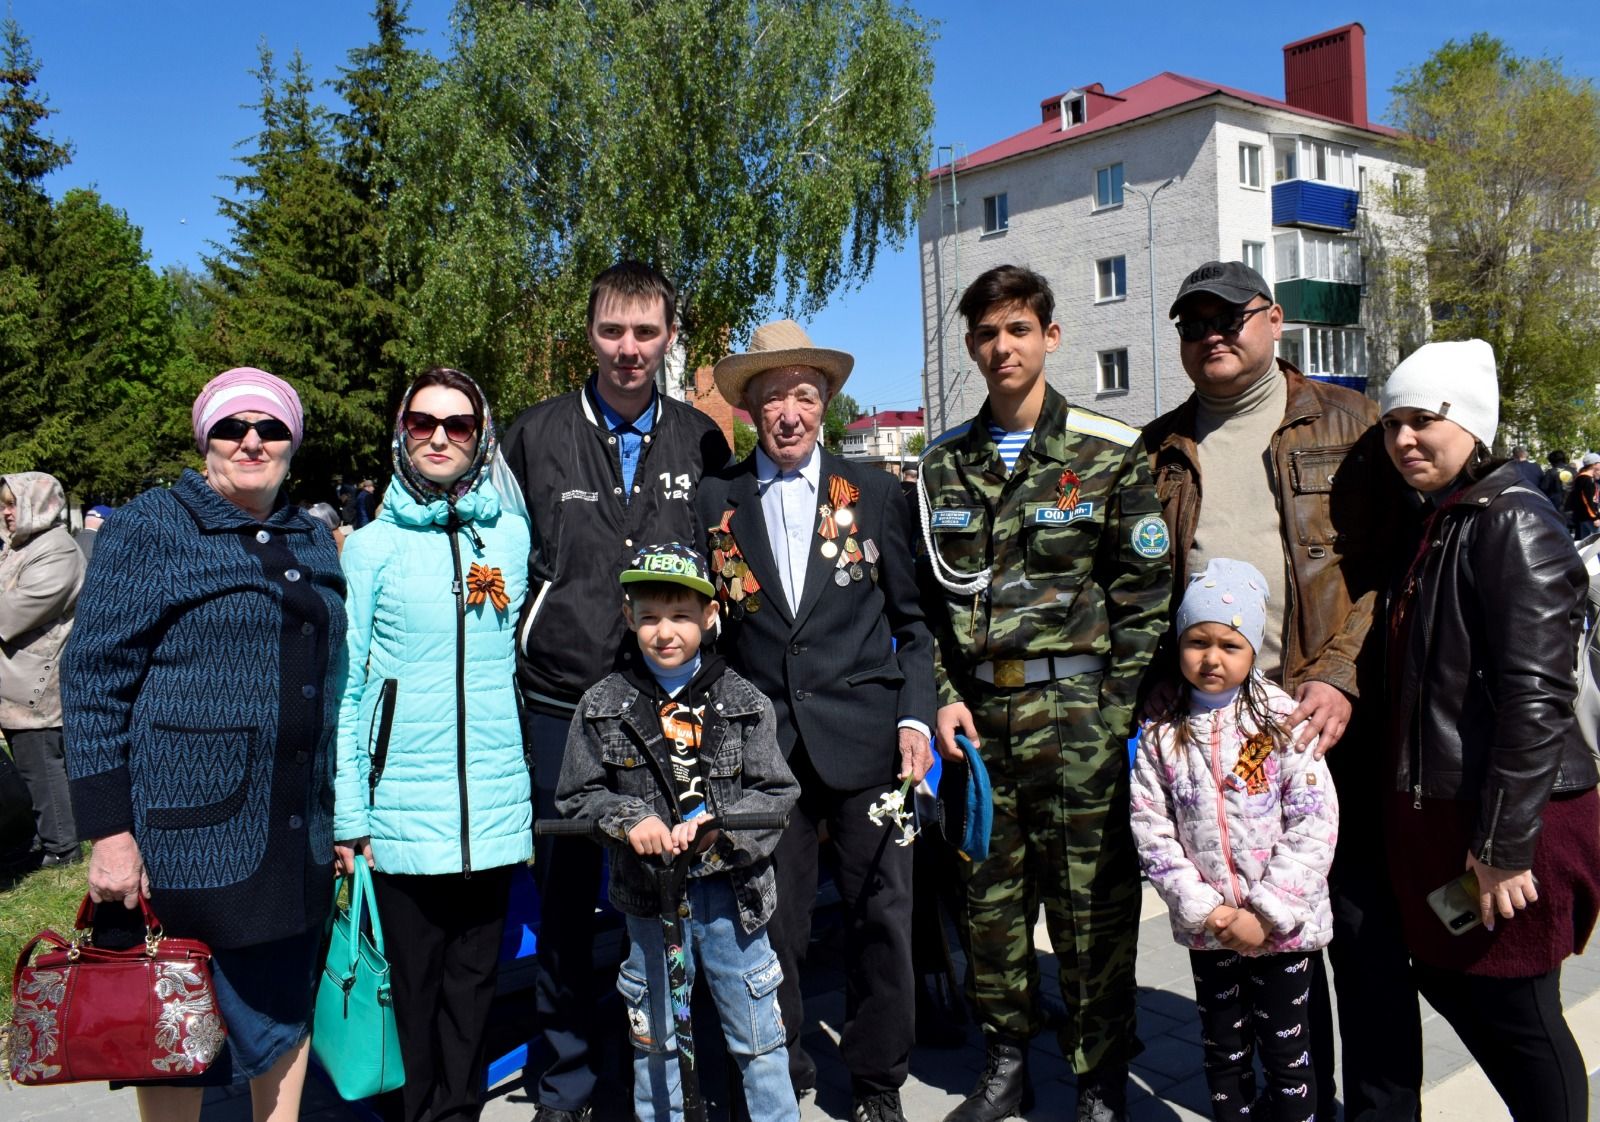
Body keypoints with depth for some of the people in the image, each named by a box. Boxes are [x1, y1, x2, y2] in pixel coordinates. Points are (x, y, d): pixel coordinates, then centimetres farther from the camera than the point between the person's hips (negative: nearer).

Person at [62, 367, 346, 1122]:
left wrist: (344, 818, 15)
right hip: (190, 827, -5)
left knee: (285, 1005, 15)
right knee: (178, 1027, 6)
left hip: (297, 832, 5)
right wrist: (108, 830, -15)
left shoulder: (313, 543, 12)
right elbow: (94, 679, -9)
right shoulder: (151, 528, -4)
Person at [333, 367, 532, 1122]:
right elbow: (343, 687, -1)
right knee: (408, 982, 8)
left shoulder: (512, 535, 6)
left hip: (493, 805, 3)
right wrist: (346, 814, -6)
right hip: (403, 806, -2)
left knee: (474, 976, 13)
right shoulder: (371, 546, -1)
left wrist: (530, 772, 11)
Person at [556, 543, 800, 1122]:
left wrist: (721, 826, -20)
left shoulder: (743, 702, -3)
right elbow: (577, 795, 0)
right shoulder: (604, 705, -1)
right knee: (655, 1042, 16)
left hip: (731, 892, -1)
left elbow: (777, 792, -4)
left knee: (758, 1038, 10)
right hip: (648, 895, 1)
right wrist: (630, 820, -17)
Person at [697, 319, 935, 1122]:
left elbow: (911, 619, 7)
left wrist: (915, 717, -3)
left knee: (882, 917, 6)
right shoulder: (714, 499, 4)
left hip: (865, 740, 0)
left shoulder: (873, 491, 5)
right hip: (763, 744, 0)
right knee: (771, 925, 7)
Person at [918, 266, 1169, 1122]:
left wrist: (1115, 713, -8)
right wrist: (945, 696, 3)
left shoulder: (1110, 453, -1)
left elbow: (1145, 594, -3)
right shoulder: (944, 463, 10)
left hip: (1078, 710, -3)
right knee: (989, 897, 11)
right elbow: (931, 595, 13)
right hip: (978, 714, 4)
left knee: (1091, 906, 2)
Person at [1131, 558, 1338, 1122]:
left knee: (1285, 1047, 11)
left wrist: (1266, 913, -15)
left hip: (1281, 925, -2)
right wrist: (1203, 908, -12)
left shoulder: (1283, 721, -10)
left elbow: (1314, 825, -13)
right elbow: (1152, 830, -4)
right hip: (1207, 928, 2)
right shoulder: (1163, 735, -3)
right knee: (1222, 1047, 17)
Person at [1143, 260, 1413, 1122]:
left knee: (1363, 926, 4)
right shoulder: (1160, 451, 13)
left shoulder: (1346, 424, 4)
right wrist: (1161, 696, 2)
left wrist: (1342, 679, -15)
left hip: (1331, 720, -3)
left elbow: (1389, 564, -3)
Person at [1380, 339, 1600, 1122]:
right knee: (1449, 986, 18)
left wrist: (1503, 845, -21)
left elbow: (1534, 698, -21)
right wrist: (1401, 800, 20)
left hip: (1507, 822, -9)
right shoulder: (1429, 528, 13)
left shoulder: (1514, 526, -15)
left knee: (1513, 1013, 3)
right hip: (1434, 816, 9)